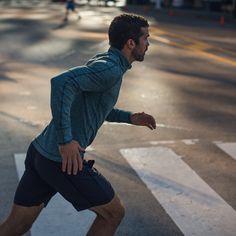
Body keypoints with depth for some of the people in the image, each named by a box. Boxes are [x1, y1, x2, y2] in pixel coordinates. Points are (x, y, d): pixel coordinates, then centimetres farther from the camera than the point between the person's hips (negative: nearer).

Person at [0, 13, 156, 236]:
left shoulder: (102, 62, 15)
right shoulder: (110, 69, -15)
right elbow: (62, 82, -31)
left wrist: (130, 117, 22)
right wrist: (66, 140, -29)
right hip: (65, 160, -9)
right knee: (113, 212, 12)